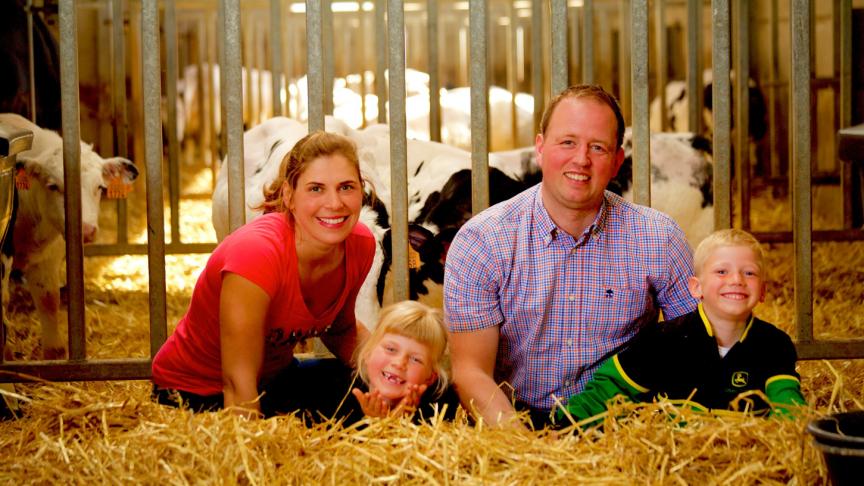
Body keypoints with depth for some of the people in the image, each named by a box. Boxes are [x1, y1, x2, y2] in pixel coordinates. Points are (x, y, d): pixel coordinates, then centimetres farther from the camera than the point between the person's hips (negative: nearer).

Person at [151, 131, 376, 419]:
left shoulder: (360, 244, -12)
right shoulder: (256, 252, -33)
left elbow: (341, 330, 8)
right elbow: (238, 385, -30)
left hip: (274, 377, 7)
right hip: (196, 393, -7)